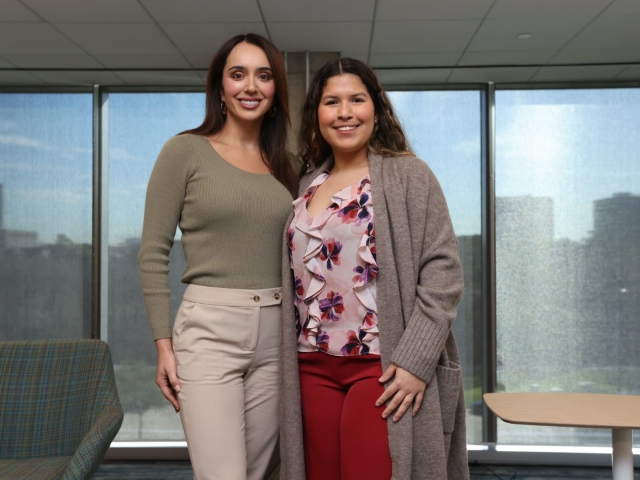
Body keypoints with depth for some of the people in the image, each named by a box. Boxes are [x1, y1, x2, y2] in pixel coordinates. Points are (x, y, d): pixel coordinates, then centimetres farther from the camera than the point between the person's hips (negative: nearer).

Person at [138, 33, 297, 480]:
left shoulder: (285, 166, 12)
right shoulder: (186, 150, -2)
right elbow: (153, 254, -3)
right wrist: (164, 344, -8)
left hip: (275, 334, 5)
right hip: (209, 330, -4)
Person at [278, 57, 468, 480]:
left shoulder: (408, 175, -2)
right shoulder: (307, 188, 13)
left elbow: (443, 272, -9)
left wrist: (416, 361, -16)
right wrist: (292, 370, 11)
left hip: (384, 366, -5)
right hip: (313, 369, 5)